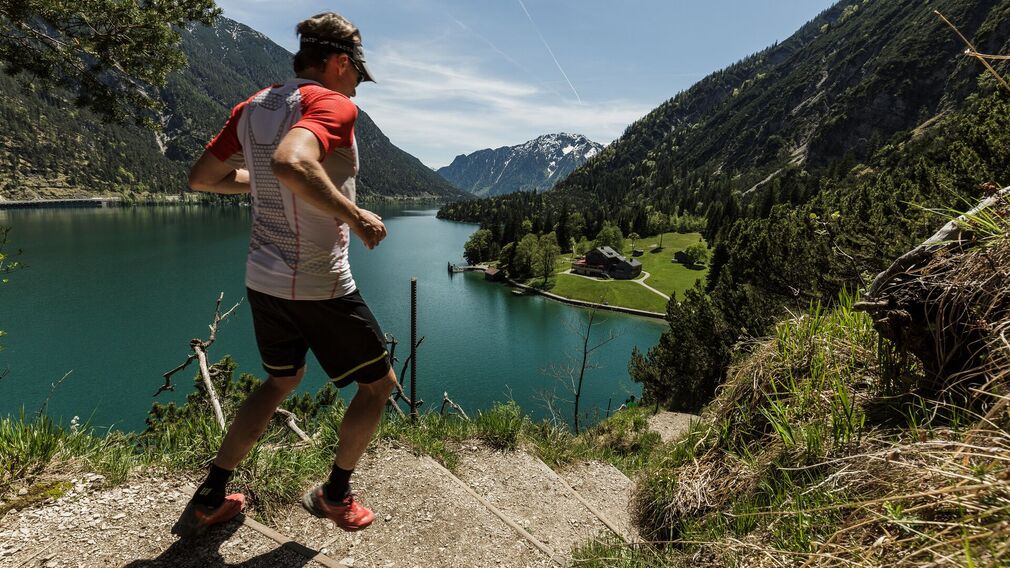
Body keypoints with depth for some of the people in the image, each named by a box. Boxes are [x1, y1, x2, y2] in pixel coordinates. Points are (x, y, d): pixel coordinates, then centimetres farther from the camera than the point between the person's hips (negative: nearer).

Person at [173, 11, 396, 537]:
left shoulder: (252, 107, 9)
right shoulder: (332, 104, -15)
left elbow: (201, 178, 14)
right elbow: (291, 162, -36)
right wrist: (355, 216, -26)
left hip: (263, 280, 8)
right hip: (320, 287, -8)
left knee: (281, 380, 27)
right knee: (379, 383, 13)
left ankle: (209, 498, 31)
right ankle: (334, 494, 28)